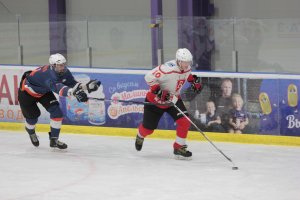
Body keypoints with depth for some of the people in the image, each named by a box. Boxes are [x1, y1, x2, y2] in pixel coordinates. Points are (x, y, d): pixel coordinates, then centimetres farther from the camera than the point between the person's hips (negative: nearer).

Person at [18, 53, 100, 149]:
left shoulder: (64, 72, -18)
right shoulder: (48, 74, -43)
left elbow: (73, 84, -15)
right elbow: (58, 88, -60)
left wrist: (86, 87, -33)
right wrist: (74, 92, -76)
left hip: (43, 92, 7)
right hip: (27, 91, -7)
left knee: (56, 112, -8)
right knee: (32, 115, 1)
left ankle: (54, 139, 3)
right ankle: (31, 132, 37)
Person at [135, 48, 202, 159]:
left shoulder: (187, 68, -8)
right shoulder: (168, 69, -34)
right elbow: (149, 77, -32)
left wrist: (194, 80, 5)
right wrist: (159, 92, -35)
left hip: (173, 99, 6)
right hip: (155, 99, -6)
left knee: (185, 121, -13)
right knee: (148, 128, 8)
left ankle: (179, 148, 1)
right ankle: (140, 137, 46)